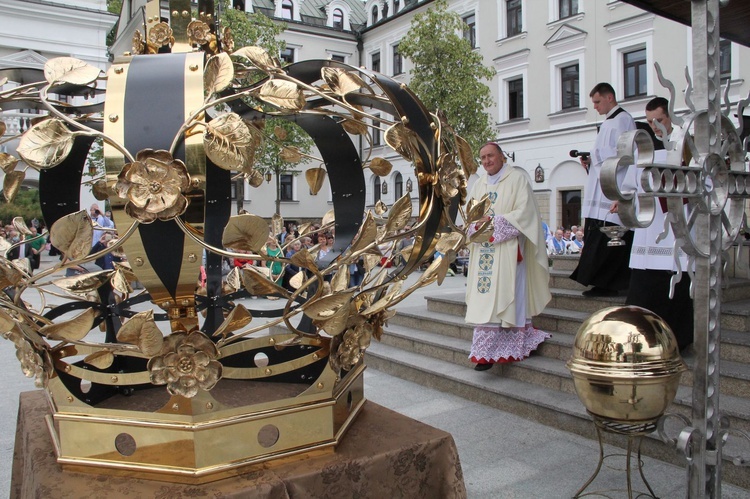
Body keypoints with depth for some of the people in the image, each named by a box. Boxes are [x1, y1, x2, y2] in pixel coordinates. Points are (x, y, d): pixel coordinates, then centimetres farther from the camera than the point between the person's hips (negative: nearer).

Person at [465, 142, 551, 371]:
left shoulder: (517, 179, 1)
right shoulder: (478, 184, 19)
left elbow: (524, 211, -9)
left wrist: (496, 223, -15)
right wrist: (477, 226, -5)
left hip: (506, 249, -5)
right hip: (483, 251, 5)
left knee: (502, 297, -7)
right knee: (484, 299, 2)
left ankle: (489, 351, -5)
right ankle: (486, 351, 8)